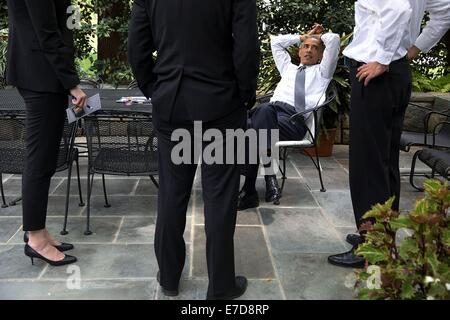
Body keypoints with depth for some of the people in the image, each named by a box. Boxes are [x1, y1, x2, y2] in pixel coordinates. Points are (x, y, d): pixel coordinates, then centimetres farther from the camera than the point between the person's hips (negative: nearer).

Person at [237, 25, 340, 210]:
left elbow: (334, 39, 15)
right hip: (270, 110, 4)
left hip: (295, 119, -4)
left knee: (265, 110, -38)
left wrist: (319, 36, 36)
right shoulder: (288, 68, 39)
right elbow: (276, 41, 43)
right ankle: (269, 177, -33)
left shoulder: (322, 71, 26)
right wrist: (303, 37, 44)